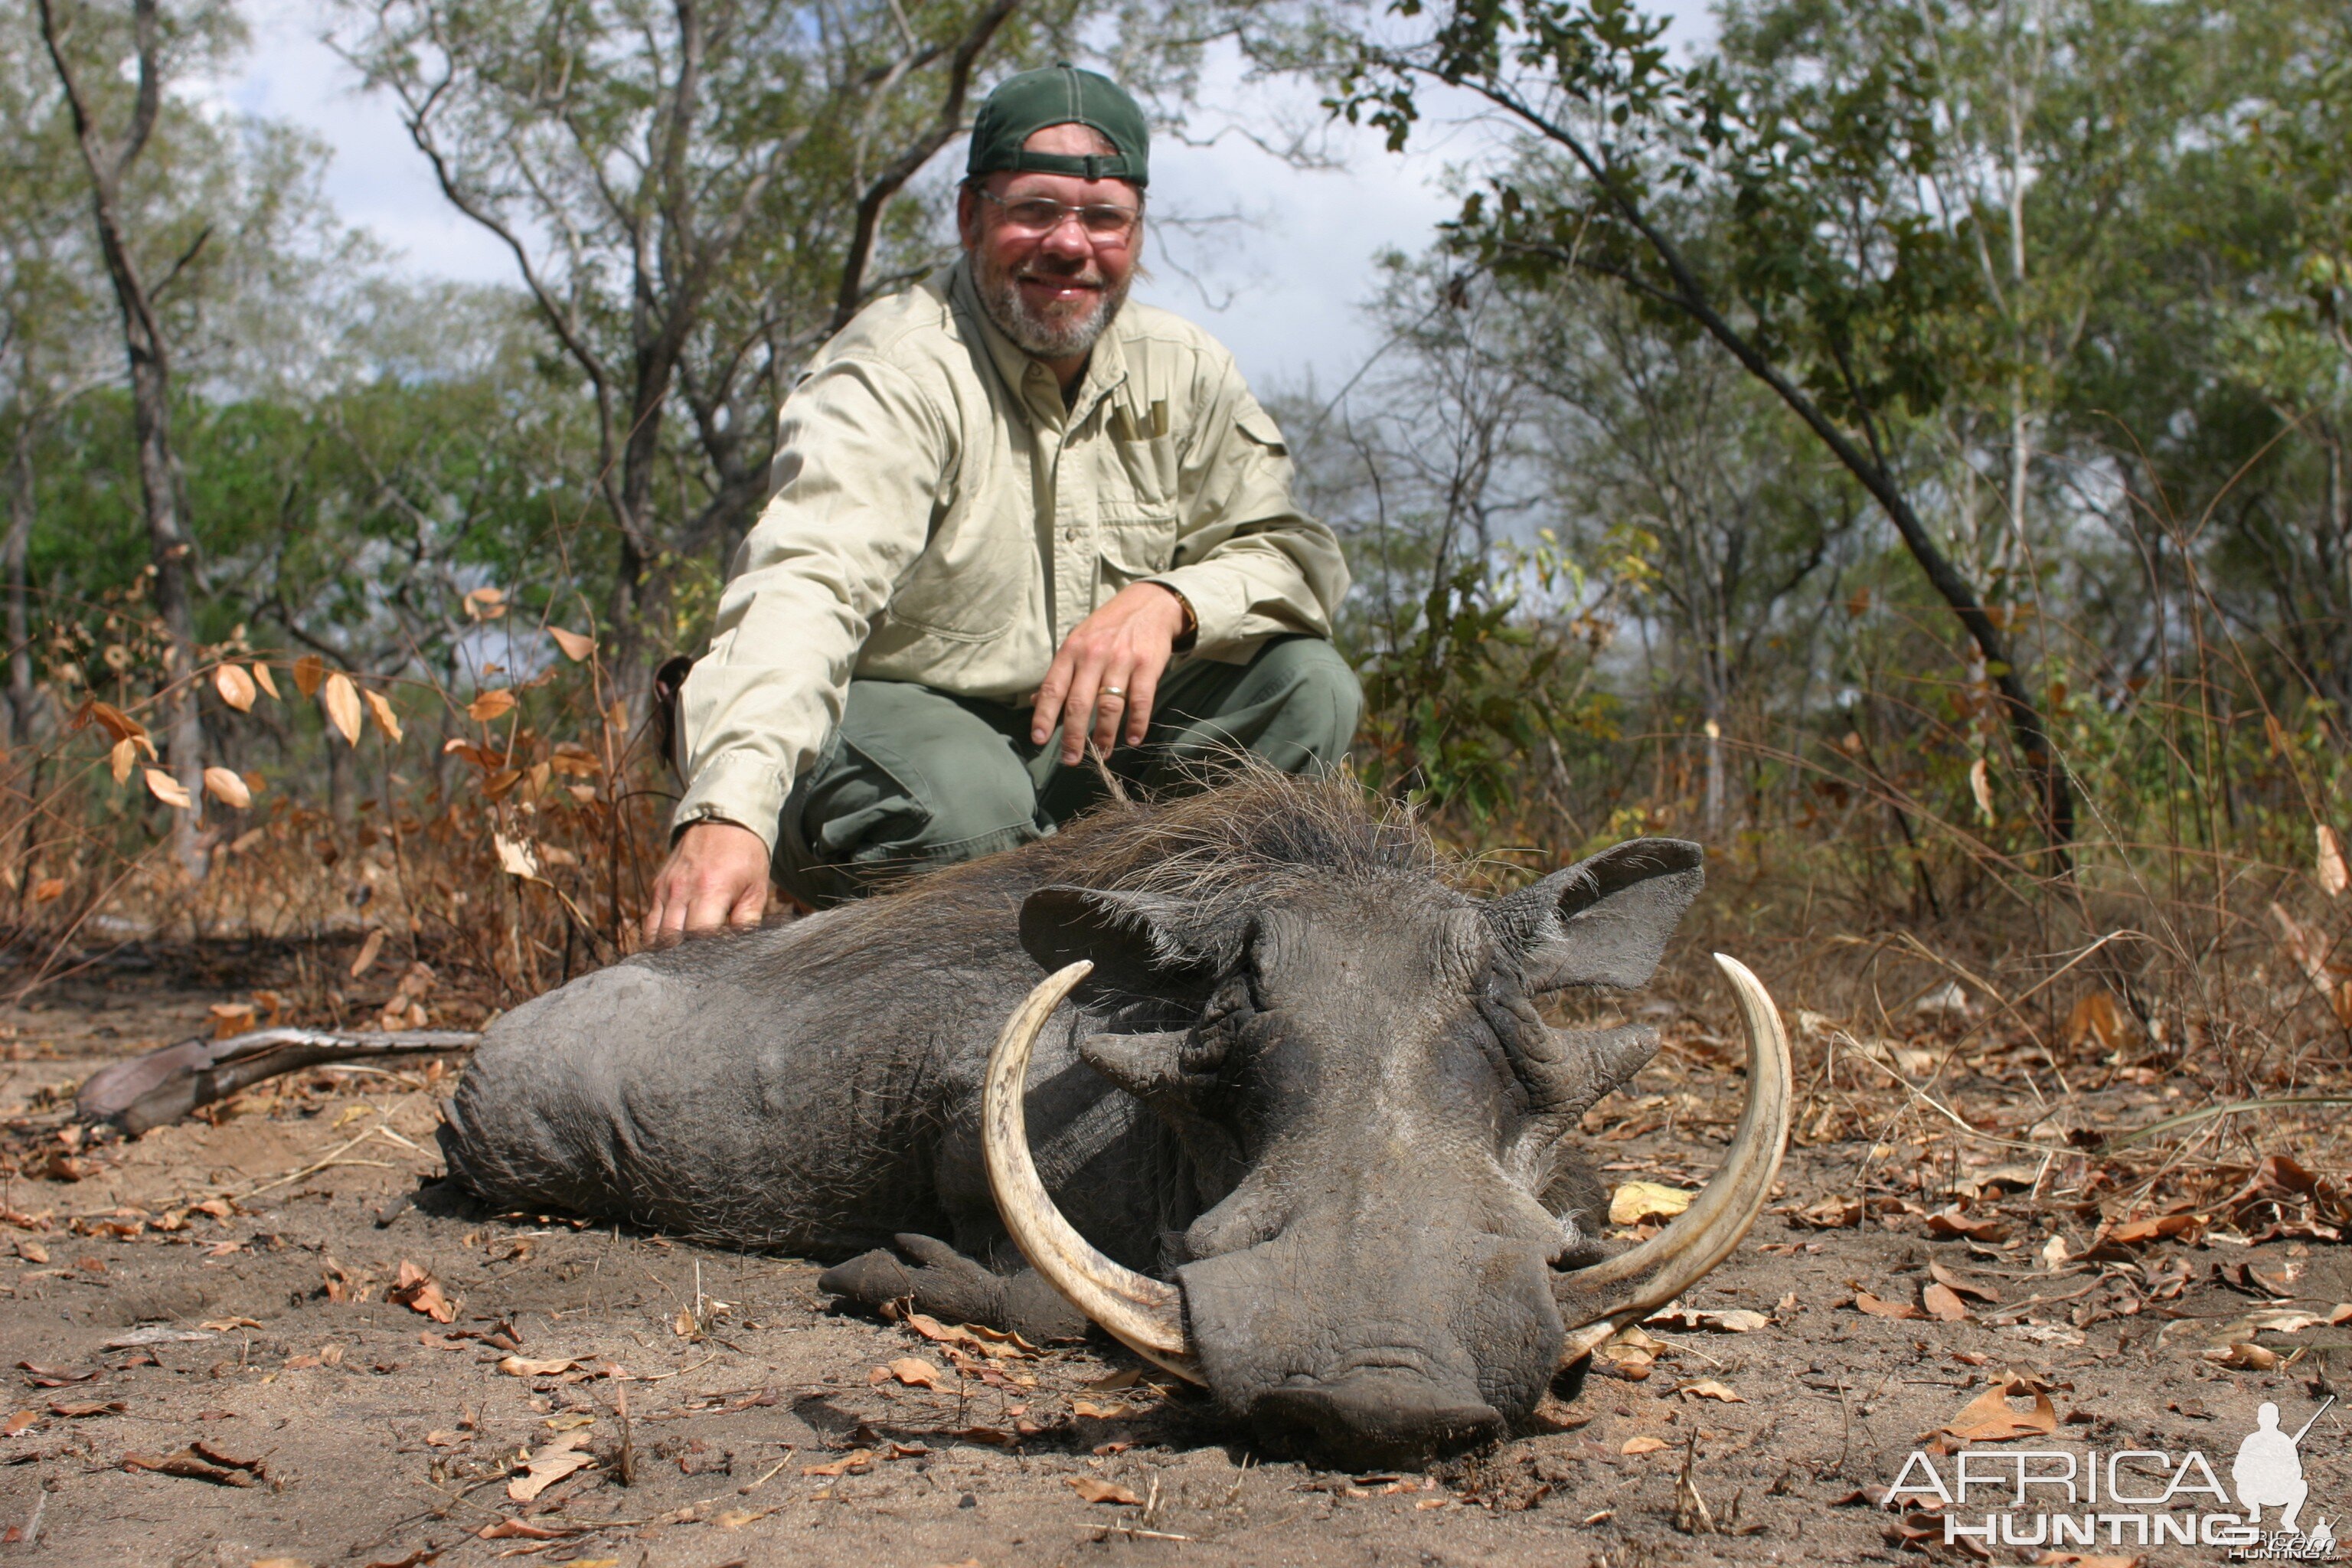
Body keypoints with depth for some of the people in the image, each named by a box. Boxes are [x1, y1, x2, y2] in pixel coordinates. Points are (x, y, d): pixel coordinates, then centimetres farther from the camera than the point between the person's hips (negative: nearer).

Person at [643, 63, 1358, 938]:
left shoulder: (1183, 372, 0)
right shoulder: (896, 373, -20)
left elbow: (1296, 554, -1)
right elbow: (808, 581, -35)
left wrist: (1169, 599, -26)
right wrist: (729, 810, -53)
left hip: (1090, 737, 6)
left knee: (1308, 684, -13)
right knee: (963, 795, -38)